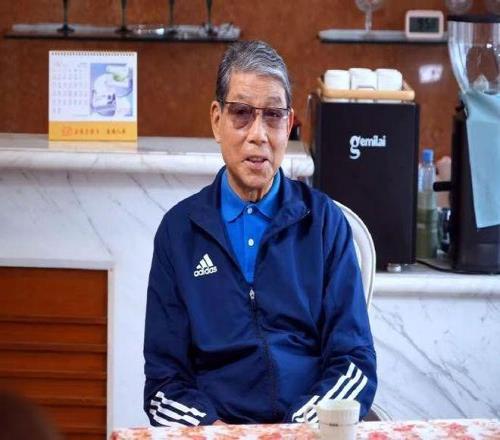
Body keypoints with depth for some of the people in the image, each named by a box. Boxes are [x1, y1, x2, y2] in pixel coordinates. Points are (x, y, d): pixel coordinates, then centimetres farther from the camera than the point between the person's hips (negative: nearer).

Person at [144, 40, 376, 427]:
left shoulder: (325, 221, 9)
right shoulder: (179, 229, 9)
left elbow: (356, 365, 6)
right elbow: (164, 380, 7)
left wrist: (303, 428, -11)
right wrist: (215, 431, -12)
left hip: (311, 428, 0)